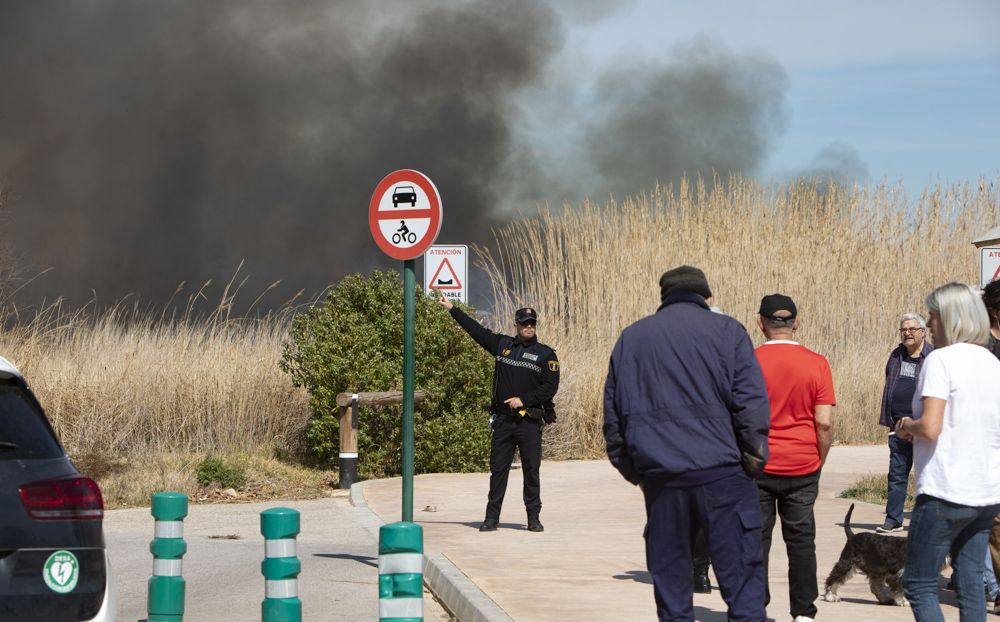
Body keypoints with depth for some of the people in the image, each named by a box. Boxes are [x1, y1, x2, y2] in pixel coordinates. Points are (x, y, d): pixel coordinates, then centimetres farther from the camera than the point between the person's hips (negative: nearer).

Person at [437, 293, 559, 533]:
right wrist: (452, 309, 21)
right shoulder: (502, 344, 11)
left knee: (531, 470, 0)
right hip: (503, 420, 3)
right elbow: (477, 330, 18)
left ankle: (534, 517, 7)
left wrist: (523, 400, -11)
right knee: (498, 468, 4)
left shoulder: (546, 354, 3)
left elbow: (550, 387, -3)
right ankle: (492, 517, 8)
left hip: (530, 421, -3)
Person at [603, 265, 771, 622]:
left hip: (660, 480, 4)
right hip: (721, 473, -3)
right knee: (741, 578, -4)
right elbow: (751, 405, -6)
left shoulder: (631, 338, 15)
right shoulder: (726, 331, 3)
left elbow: (613, 415, 16)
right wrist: (753, 462, 0)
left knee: (670, 582, 9)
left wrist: (635, 473, 20)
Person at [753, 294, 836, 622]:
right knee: (801, 540, 9)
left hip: (758, 467, -1)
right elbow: (824, 423, -7)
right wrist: (819, 461, 7)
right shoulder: (816, 363, -5)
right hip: (802, 468, 1)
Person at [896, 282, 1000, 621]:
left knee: (919, 584, -1)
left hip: (946, 489, -8)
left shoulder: (941, 360, -12)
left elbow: (930, 427, -22)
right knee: (970, 581, 10)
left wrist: (906, 425, 0)